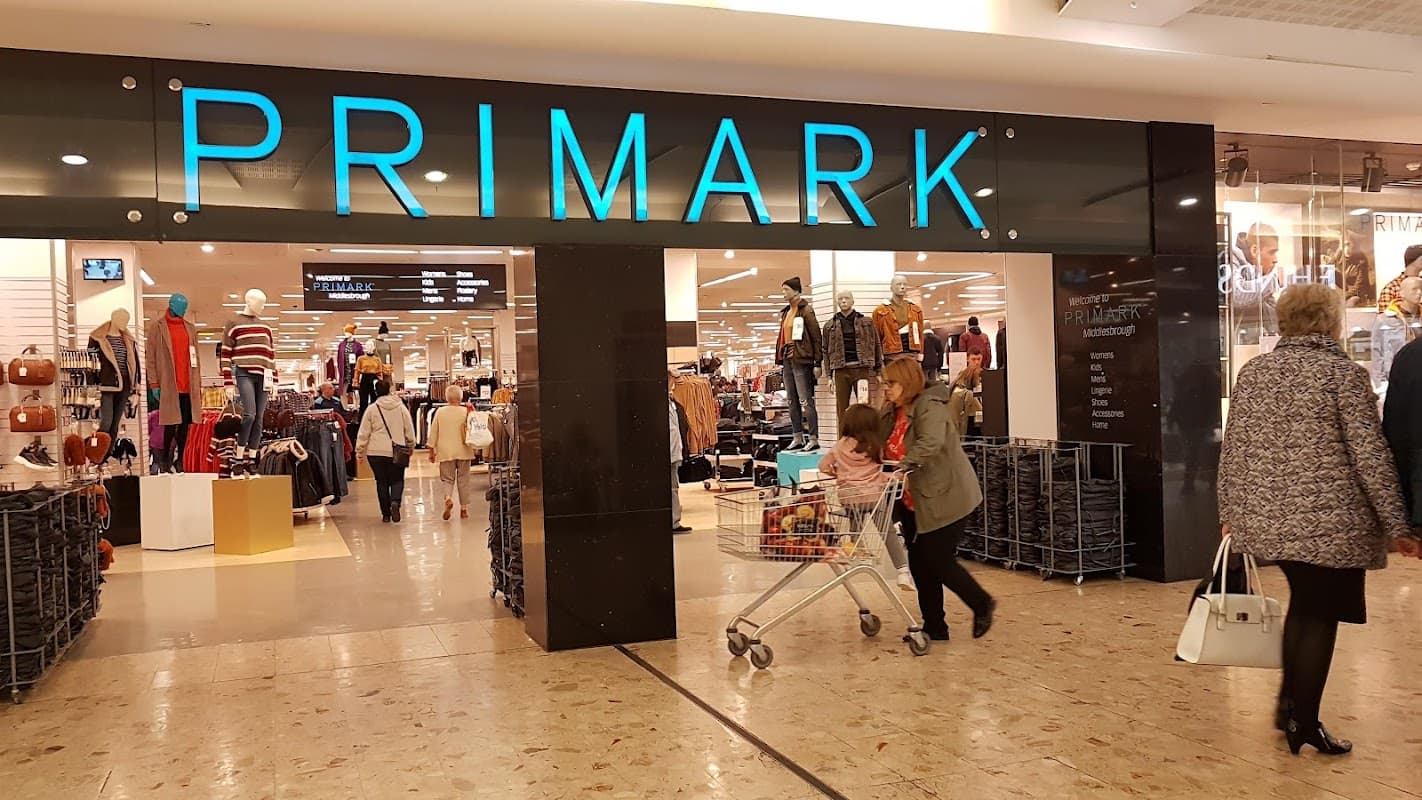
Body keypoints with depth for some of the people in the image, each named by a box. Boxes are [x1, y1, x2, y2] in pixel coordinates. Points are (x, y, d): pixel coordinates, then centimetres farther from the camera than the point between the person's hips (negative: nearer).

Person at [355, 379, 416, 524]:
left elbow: (363, 433, 1)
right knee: (397, 479, 10)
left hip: (376, 452, 0)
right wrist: (411, 446, 22)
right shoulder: (401, 407, 3)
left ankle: (386, 514, 10)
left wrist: (359, 452, 8)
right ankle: (395, 502, -18)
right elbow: (409, 429, 8)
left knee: (382, 482, 8)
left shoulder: (372, 409, -1)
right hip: (397, 452, 0)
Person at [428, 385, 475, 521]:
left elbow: (433, 432, 3)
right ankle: (464, 509, 12)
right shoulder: (466, 411, -7)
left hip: (446, 452, 0)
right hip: (463, 451, 0)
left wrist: (431, 450, 11)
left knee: (447, 479, 9)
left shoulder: (440, 411, -2)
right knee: (463, 480, 9)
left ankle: (448, 498, -19)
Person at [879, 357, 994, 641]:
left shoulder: (930, 407, -17)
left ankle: (982, 604, 20)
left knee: (939, 562, -4)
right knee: (919, 564, 9)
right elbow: (880, 448, 9)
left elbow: (931, 443, -34)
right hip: (914, 503, 9)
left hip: (945, 498, -9)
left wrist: (902, 466, -43)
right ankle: (934, 627, 20)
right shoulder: (892, 413, 10)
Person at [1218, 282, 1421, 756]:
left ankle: (1289, 702, 26)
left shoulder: (1252, 372, 6)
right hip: (1329, 522, -5)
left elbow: (1232, 450, 8)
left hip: (1267, 518, 5)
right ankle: (1305, 722, 14)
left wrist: (1230, 512, 16)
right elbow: (1371, 456, -11)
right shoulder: (1344, 374, -8)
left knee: (1303, 602, 23)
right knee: (1320, 615, 7)